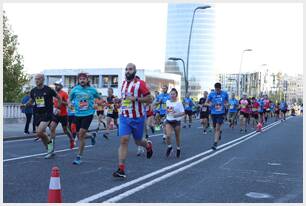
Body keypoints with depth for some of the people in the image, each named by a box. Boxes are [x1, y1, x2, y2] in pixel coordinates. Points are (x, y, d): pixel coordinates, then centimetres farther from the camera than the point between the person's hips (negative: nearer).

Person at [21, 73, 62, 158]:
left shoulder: (48, 90, -7)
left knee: (39, 133, -21)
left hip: (47, 114, -6)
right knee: (42, 134, 9)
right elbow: (31, 100, 22)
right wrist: (25, 105, 3)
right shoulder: (33, 91, 6)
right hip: (38, 115, 6)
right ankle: (50, 151, 24)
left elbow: (59, 98, 4)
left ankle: (49, 142, 6)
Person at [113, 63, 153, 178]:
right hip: (124, 117, 4)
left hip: (137, 118, -4)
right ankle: (121, 170, -10)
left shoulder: (140, 83, -10)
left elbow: (149, 99, -13)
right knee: (123, 141, -9)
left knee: (138, 141, 12)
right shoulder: (124, 83, 9)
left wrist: (136, 99, -22)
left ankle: (148, 145, 50)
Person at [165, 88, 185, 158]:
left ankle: (178, 149, 33)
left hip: (176, 121, -3)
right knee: (168, 136, -15)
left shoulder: (179, 103, -10)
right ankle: (169, 147, 11)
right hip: (168, 121, 3)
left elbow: (183, 113, -16)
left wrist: (176, 114, -30)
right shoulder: (167, 102, 3)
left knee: (177, 137, 10)